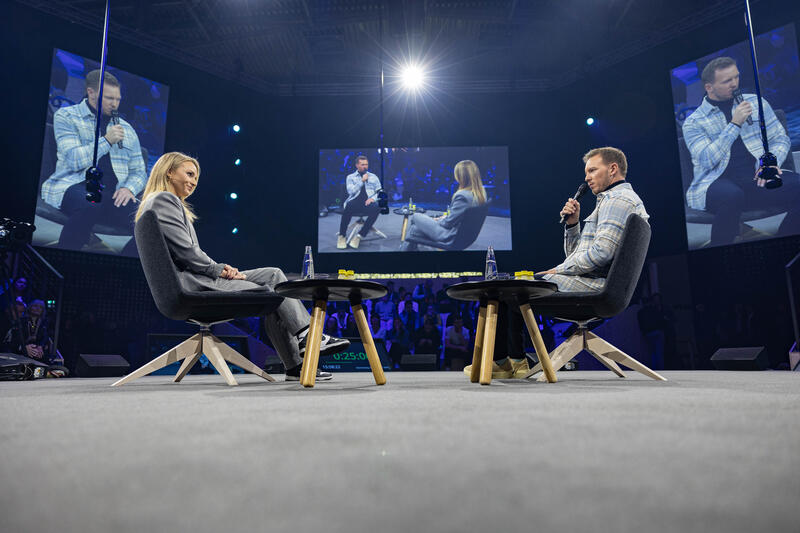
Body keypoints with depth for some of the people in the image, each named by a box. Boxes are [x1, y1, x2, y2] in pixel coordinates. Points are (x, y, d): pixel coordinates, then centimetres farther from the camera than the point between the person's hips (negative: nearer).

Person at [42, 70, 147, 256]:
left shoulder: (126, 128, 23)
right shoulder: (66, 116, 11)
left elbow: (139, 172, 20)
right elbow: (74, 160, -5)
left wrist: (129, 188, -2)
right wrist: (107, 141, -6)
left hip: (114, 193, 4)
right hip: (75, 185, -3)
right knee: (90, 206, -41)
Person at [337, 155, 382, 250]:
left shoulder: (373, 177, 23)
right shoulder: (351, 177, 18)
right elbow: (350, 191, 1)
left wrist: (373, 198, -7)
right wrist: (362, 181, -2)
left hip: (368, 202, 2)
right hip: (355, 201, -1)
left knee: (376, 208, -36)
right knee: (349, 206, -39)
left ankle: (359, 236, -30)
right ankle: (342, 236, -25)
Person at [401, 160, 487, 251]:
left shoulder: (462, 196, -30)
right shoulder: (481, 193, -3)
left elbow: (448, 223, -21)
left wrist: (438, 221, -1)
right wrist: (446, 217, 8)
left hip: (451, 237, -8)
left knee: (414, 217, 10)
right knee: (414, 229, 16)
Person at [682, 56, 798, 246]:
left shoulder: (756, 102, 19)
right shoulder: (693, 122, 5)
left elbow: (780, 139, 18)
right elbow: (706, 160, -10)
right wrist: (735, 124, -12)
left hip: (758, 178, 4)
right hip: (718, 182, -4)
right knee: (732, 196, -39)